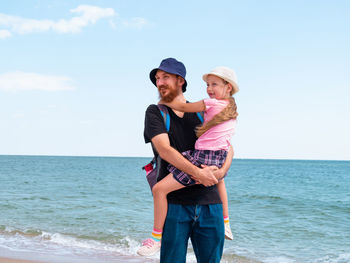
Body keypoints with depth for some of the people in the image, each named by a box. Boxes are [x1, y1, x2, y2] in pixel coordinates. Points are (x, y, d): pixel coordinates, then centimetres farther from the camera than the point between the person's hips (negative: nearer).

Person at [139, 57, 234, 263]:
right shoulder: (155, 112, 5)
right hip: (175, 202, -3)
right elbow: (164, 150, -10)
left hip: (209, 201, 3)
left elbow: (227, 148, 13)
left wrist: (221, 171, -9)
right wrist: (198, 172, -20)